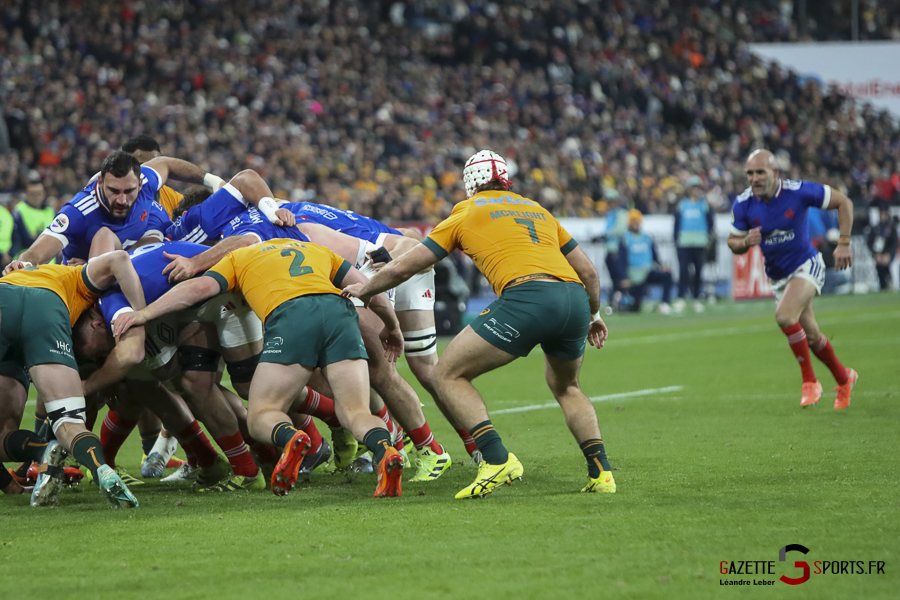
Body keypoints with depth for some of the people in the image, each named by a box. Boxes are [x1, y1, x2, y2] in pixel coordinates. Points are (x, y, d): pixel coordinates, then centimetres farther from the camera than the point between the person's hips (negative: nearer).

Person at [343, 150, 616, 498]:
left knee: (449, 375, 7)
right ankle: (601, 472, 15)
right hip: (574, 297, 6)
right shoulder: (538, 209, 30)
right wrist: (592, 315, 49)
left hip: (526, 296, -6)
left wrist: (363, 290, 38)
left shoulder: (467, 212, 18)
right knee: (566, 388, 31)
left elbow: (402, 268, 20)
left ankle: (497, 460, -10)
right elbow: (588, 272, 30)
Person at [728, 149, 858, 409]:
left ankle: (809, 381, -14)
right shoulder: (743, 205, -12)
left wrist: (844, 244, -14)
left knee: (784, 315, -29)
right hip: (779, 277, 5)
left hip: (806, 266, -5)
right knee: (811, 336, 12)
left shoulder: (799, 191, -21)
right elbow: (733, 242, 2)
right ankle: (844, 379, 37)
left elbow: (843, 202, -9)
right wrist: (747, 241, -23)